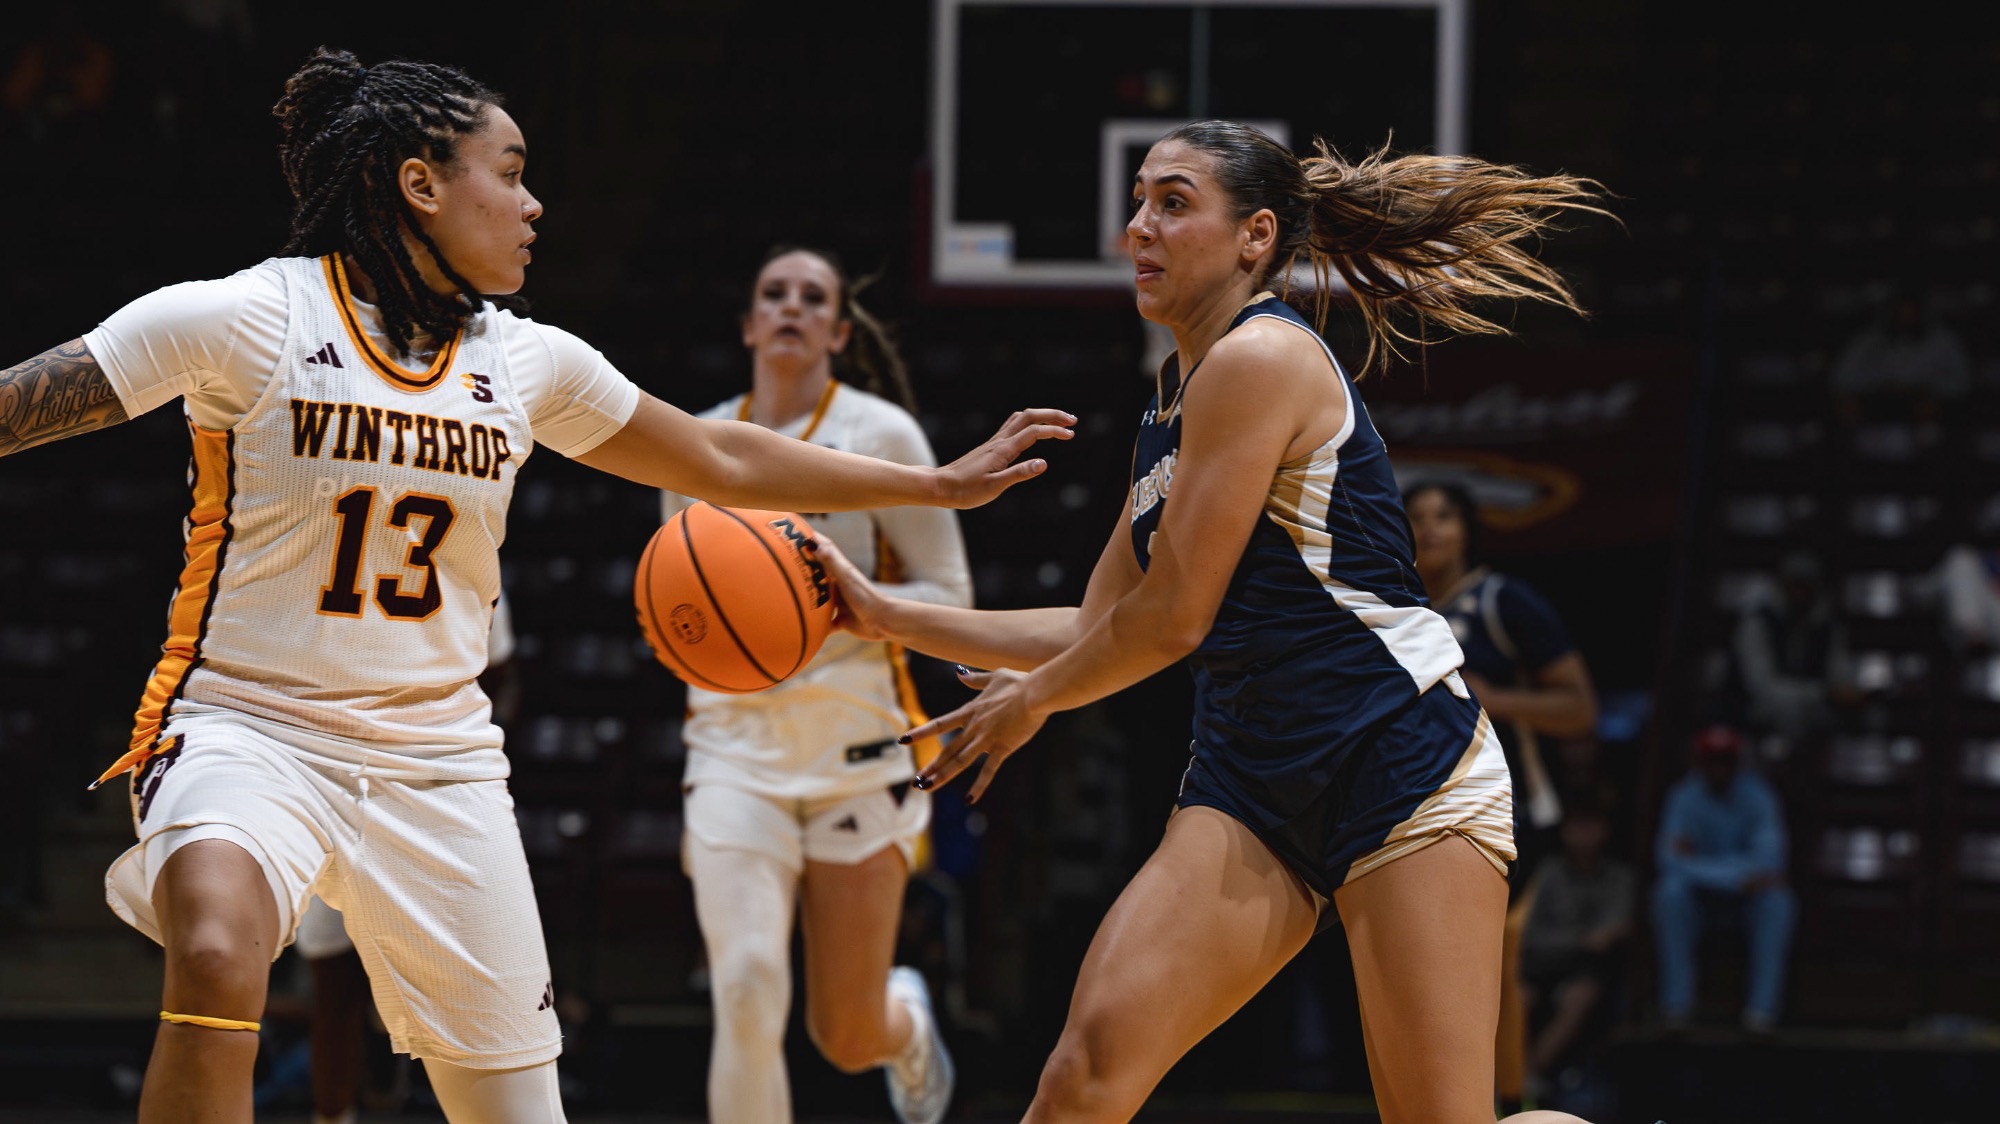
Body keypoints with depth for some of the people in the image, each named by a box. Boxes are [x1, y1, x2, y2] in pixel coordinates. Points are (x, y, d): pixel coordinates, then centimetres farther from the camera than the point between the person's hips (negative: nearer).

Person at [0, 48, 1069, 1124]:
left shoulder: (526, 362, 7)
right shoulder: (247, 319, -9)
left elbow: (723, 460, 21)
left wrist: (943, 484, 25)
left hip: (437, 758, 5)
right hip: (248, 726, -5)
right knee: (218, 955, -37)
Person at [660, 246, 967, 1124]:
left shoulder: (881, 433, -1)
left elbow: (948, 598, -3)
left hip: (858, 742, -2)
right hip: (735, 745, 2)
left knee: (850, 1037, 6)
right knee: (747, 988, -20)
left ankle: (909, 1023, 44)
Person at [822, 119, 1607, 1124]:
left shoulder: (1259, 361, -11)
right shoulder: (1174, 400, 17)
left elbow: (1172, 620, -11)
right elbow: (1098, 631, 22)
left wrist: (1030, 700, 7)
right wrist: (888, 616, 18)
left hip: (1399, 765, -8)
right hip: (1253, 781, 8)